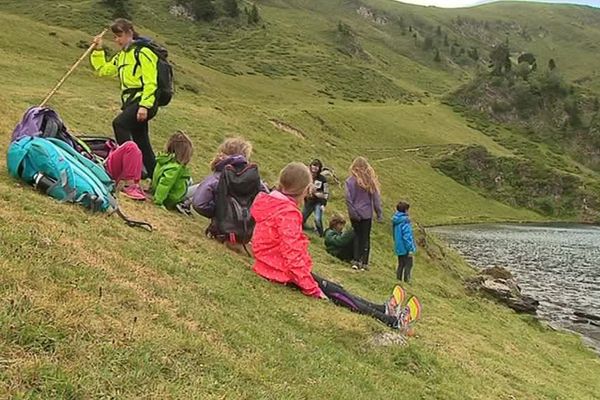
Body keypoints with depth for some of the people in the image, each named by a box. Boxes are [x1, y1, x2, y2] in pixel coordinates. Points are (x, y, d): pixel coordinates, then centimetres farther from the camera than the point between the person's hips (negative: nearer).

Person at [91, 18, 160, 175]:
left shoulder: (143, 52, -8)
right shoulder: (121, 55, 18)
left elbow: (150, 82, -16)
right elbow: (103, 70, 24)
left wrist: (145, 106, -24)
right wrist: (98, 50, 14)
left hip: (145, 102, -9)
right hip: (131, 102, 9)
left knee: (119, 123, -29)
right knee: (141, 143, 11)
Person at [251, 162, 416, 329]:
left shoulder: (269, 201, 9)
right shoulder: (287, 213, -23)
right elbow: (292, 254, -27)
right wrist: (312, 289, -21)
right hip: (285, 271, -10)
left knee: (333, 288, 13)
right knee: (333, 292, -2)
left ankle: (382, 309, 22)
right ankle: (392, 321, 6)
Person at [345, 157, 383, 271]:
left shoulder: (350, 181, -10)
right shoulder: (370, 180, -4)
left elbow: (348, 199, -15)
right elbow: (376, 198, 0)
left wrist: (353, 213, -7)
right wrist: (379, 213, 5)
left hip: (356, 214, -1)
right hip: (367, 214, 1)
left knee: (357, 236, 15)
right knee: (366, 237, 9)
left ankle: (356, 260, 9)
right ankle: (364, 262, 9)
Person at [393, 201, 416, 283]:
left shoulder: (396, 220, 8)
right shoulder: (404, 221, -19)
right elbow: (407, 236, -21)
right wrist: (410, 249, -18)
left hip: (399, 248, 9)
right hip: (405, 248, -9)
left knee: (401, 264, 16)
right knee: (408, 264, 0)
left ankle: (399, 279, 20)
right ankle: (406, 280, -1)